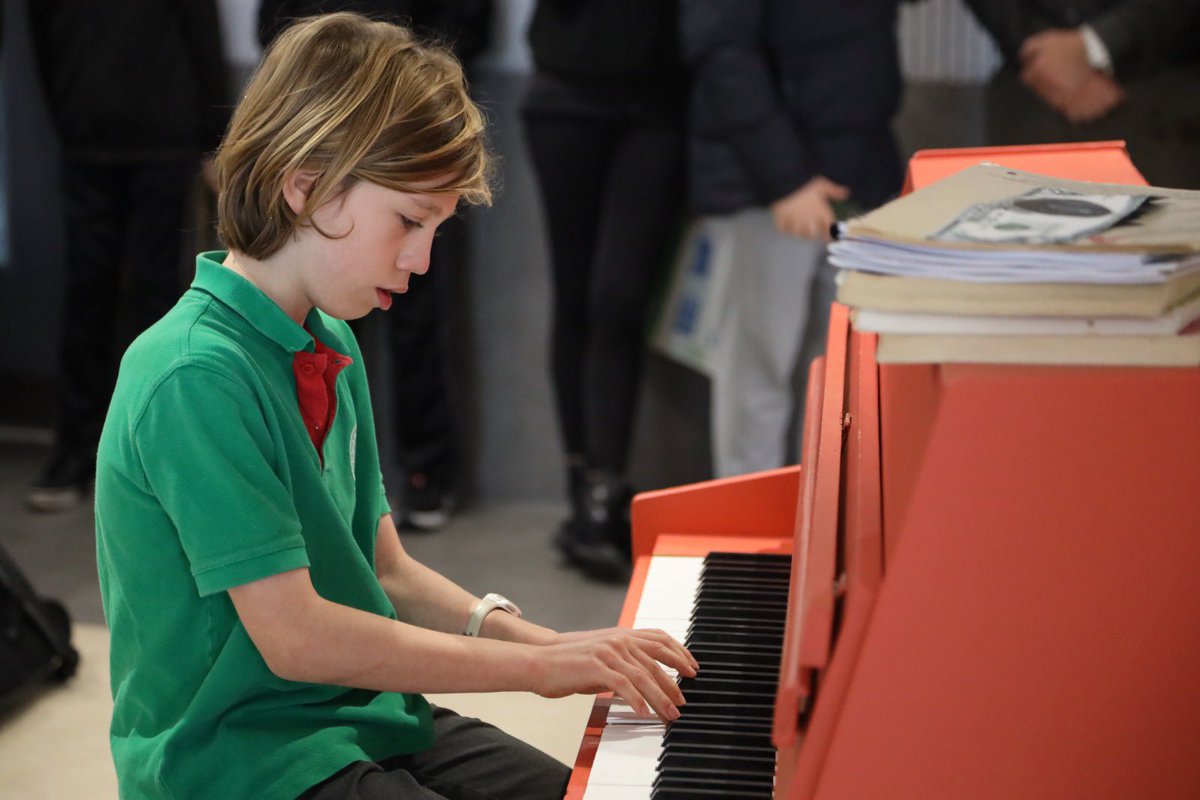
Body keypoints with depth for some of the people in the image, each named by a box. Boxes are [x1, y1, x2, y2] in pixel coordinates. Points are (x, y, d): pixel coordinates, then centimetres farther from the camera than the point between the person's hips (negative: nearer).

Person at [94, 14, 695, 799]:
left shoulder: (331, 346, 8)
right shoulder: (198, 376, -21)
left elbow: (387, 574, 11)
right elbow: (295, 637, -23)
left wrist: (549, 643, -4)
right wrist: (537, 665, -18)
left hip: (359, 716, 9)